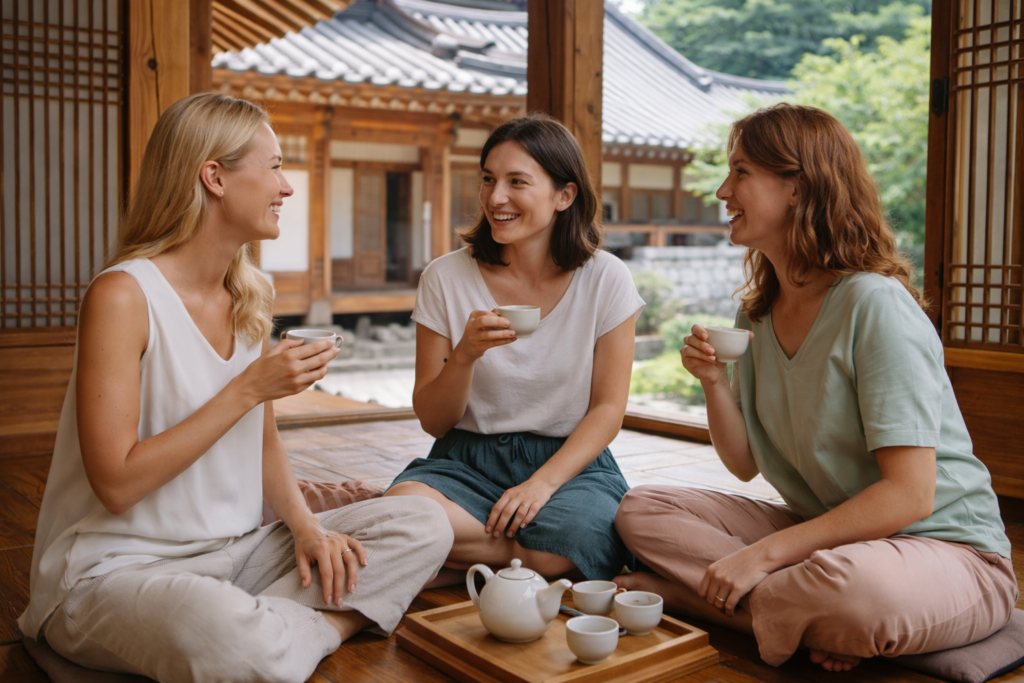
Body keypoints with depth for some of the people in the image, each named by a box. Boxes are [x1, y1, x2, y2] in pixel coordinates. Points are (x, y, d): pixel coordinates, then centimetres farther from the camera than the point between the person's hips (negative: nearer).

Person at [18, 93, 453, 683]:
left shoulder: (253, 294, 7)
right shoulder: (123, 296, -16)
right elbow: (116, 484, -20)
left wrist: (305, 523, -5)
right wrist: (250, 387, -20)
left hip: (233, 555, 8)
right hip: (116, 569, -7)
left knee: (424, 524, -8)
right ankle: (328, 624, -10)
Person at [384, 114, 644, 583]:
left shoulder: (605, 279, -1)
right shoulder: (445, 278, -1)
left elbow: (608, 408, -1)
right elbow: (432, 421, 1)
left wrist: (542, 483, -16)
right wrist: (465, 355, -20)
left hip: (571, 461, 0)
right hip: (467, 461, 1)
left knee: (580, 534, -35)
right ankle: (528, 550, -11)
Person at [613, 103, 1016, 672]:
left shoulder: (874, 305, -20)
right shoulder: (756, 315, 5)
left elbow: (909, 495, -23)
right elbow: (746, 465, 6)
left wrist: (764, 554, -24)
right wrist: (713, 381, -12)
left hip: (948, 550, -7)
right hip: (826, 530, 8)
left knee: (852, 587, -42)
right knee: (641, 510, -6)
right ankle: (815, 624, -13)